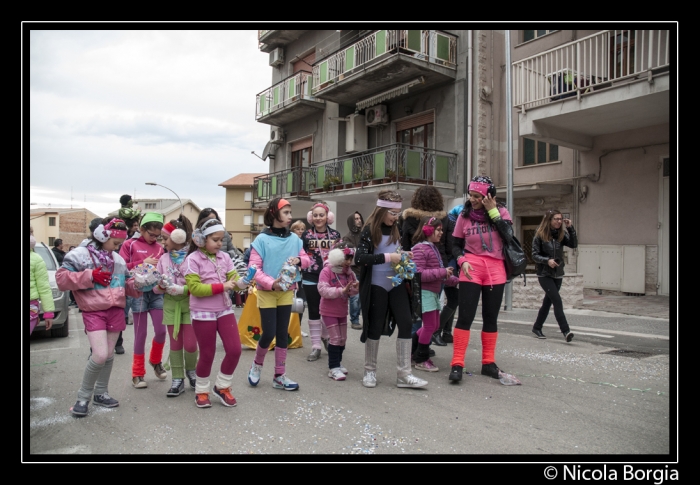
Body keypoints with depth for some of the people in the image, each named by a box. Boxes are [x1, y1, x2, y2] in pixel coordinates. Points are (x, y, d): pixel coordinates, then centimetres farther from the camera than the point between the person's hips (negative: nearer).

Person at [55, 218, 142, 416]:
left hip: (116, 311, 6)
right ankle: (83, 396, 7)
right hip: (94, 312, -6)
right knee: (100, 355, -15)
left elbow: (127, 284, 15)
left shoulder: (118, 259, 13)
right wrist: (90, 276, -18)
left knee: (109, 354, 11)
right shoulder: (79, 255, -4)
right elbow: (61, 279, -10)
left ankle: (101, 393, 29)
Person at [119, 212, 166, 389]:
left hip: (157, 292, 3)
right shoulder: (130, 244, -1)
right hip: (138, 293, -3)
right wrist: (143, 263, -13)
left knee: (161, 330, 1)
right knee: (141, 334, 3)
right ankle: (138, 374, 18)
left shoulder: (159, 248, 8)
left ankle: (156, 361, 30)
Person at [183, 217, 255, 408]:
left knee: (234, 349, -1)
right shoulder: (192, 260, -11)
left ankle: (222, 387, 21)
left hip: (225, 310, 5)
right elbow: (195, 288, -19)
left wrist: (243, 282, -21)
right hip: (203, 313, -5)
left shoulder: (224, 257, 4)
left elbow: (234, 279, 2)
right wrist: (222, 287, -24)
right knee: (207, 354, 6)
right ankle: (201, 391, 29)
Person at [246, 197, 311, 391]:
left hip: (287, 292, 5)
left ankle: (279, 376, 20)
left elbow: (306, 259, 9)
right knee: (269, 333, -3)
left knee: (283, 333, 9)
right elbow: (254, 268, -14)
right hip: (266, 292, -4)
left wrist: (299, 260, -14)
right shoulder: (261, 239, -11)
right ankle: (256, 365, 27)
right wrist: (270, 283, -26)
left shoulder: (294, 239, 3)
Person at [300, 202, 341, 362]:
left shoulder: (335, 234, 3)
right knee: (314, 312, 6)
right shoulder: (306, 235, 0)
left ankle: (326, 337, 38)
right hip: (311, 280, -1)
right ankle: (316, 346, 14)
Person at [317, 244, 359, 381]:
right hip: (329, 311, -7)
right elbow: (323, 290, -27)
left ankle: (337, 363, 30)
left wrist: (356, 288, -16)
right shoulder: (326, 271, -18)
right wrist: (342, 290, -35)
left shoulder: (349, 272, 2)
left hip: (342, 311, 7)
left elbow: (352, 291, 9)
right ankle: (333, 368, 2)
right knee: (335, 338, -7)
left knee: (343, 338, 13)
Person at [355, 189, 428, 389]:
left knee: (406, 324, 0)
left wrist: (404, 255, 1)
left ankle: (404, 374, 8)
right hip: (376, 286, -6)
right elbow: (359, 258, -20)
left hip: (397, 284, 6)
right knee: (375, 328, 4)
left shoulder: (396, 230, 10)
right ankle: (370, 371, 22)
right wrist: (387, 257, -24)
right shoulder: (369, 230, -10)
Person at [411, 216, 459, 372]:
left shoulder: (434, 248, 16)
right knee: (430, 326, -3)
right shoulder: (419, 249, -15)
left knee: (434, 325, 16)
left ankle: (411, 347, 29)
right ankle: (421, 360, 12)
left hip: (433, 292, 10)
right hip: (424, 292, -10)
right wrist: (442, 272, -23)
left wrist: (456, 280, 15)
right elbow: (419, 274, -23)